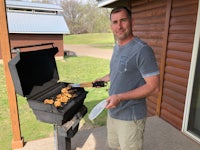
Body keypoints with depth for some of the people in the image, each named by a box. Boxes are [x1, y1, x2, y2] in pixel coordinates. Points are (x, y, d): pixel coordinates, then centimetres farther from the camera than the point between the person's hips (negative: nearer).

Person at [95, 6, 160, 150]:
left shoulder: (142, 50, -19)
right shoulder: (116, 47, 7)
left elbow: (154, 87, -20)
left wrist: (120, 97, -26)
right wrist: (103, 79, 25)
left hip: (131, 117, -7)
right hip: (113, 112, 7)